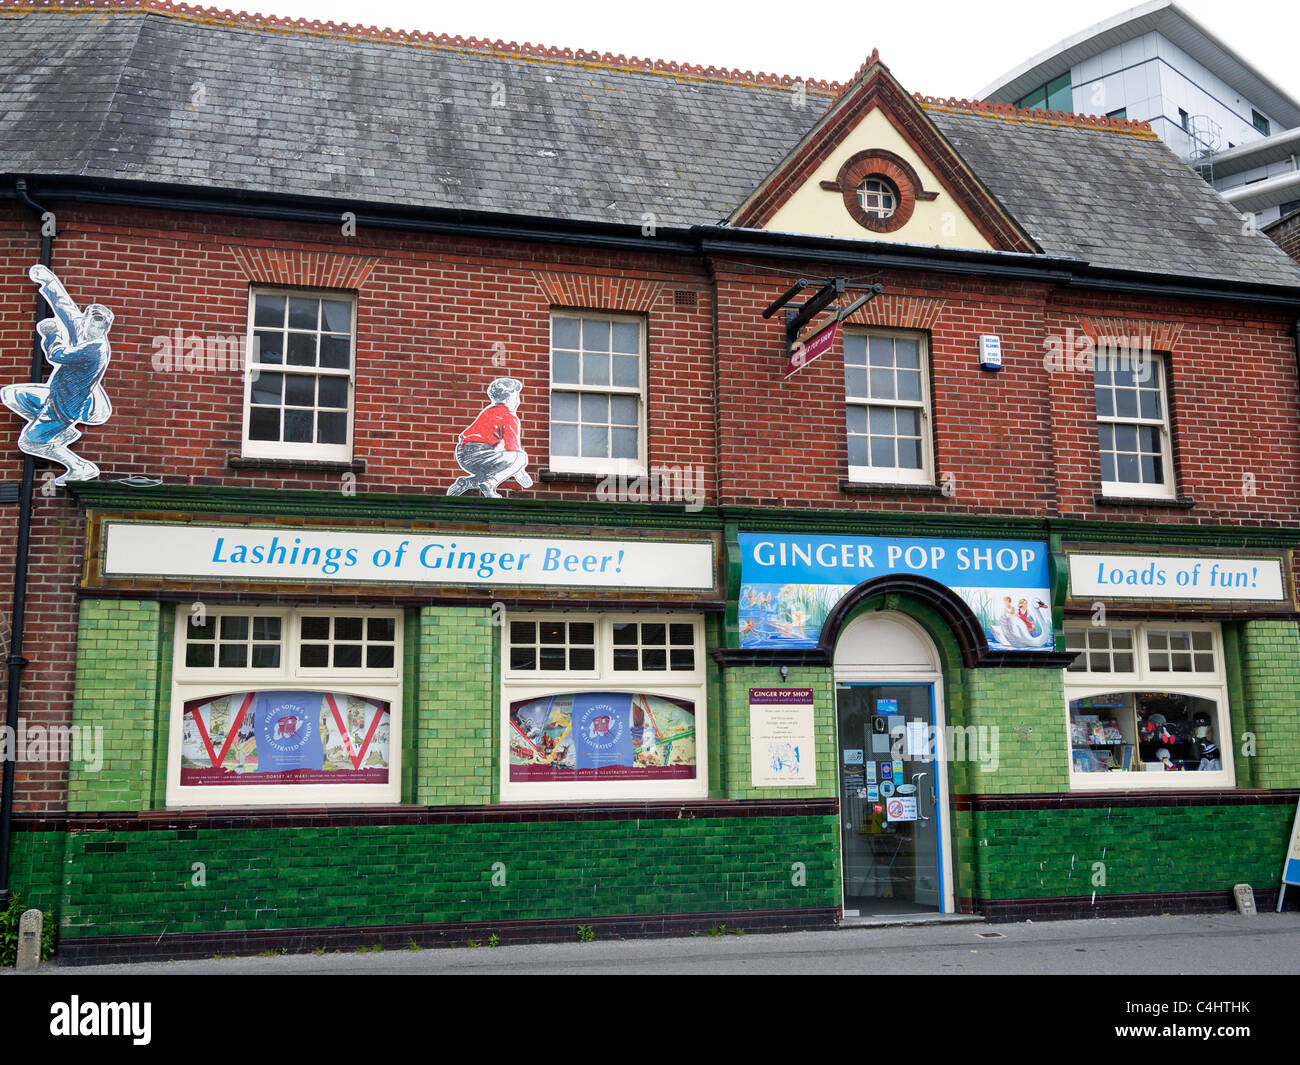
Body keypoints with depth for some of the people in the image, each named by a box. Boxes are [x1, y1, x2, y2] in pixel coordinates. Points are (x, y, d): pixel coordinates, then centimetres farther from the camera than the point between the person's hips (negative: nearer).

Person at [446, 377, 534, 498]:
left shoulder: (489, 410, 27)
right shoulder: (510, 416, -2)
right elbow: (512, 447, -7)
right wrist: (520, 473, 6)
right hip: (477, 453, -9)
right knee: (521, 457, -11)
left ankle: (465, 483, 15)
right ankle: (489, 484, -16)